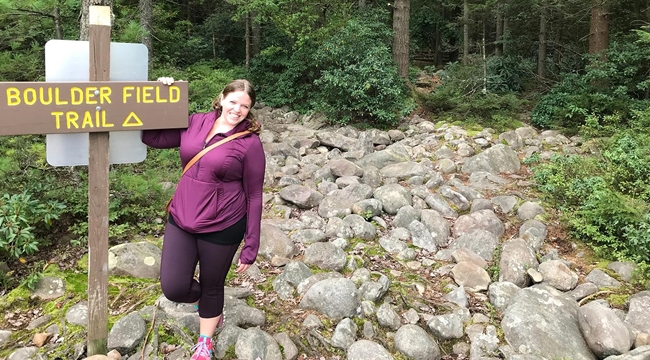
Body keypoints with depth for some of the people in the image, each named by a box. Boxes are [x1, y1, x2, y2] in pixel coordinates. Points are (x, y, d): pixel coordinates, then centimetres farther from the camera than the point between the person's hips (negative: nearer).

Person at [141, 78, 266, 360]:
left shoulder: (250, 143, -12)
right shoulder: (195, 123, 0)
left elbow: (254, 196, -9)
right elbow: (151, 137, 6)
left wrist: (251, 246, -8)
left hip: (222, 228, -4)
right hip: (181, 219, 4)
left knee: (211, 286, 14)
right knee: (173, 288, 1)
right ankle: (209, 307, 38)